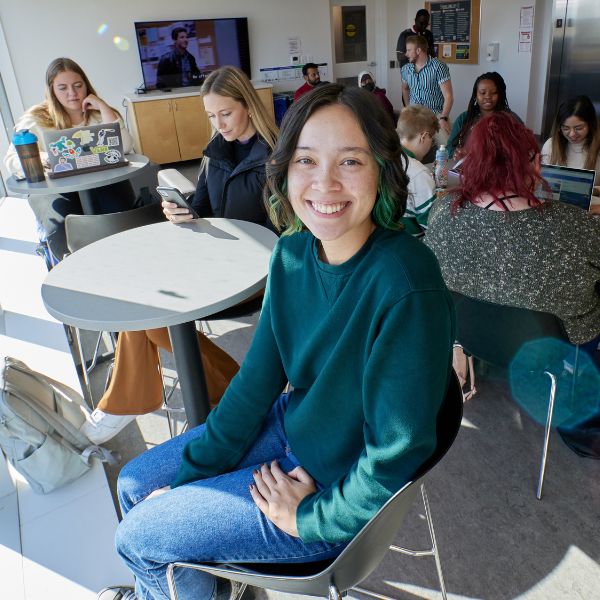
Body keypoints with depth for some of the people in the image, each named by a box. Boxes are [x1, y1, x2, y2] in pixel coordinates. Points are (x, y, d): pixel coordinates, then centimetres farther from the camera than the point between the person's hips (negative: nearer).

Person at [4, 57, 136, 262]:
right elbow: (12, 161, -6)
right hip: (52, 187, -1)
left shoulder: (98, 114, 9)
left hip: (99, 182, 1)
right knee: (62, 226, -29)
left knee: (120, 210, -28)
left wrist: (103, 107, -9)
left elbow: (124, 148, -8)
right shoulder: (36, 119, 3)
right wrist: (44, 157, -26)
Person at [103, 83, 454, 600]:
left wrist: (308, 517, -12)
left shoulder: (405, 283, -32)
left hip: (344, 492, -6)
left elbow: (397, 456, -25)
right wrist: (188, 478, -1)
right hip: (290, 425, 6)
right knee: (134, 486, 15)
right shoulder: (293, 252, -9)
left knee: (137, 538, 4)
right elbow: (258, 379, -2)